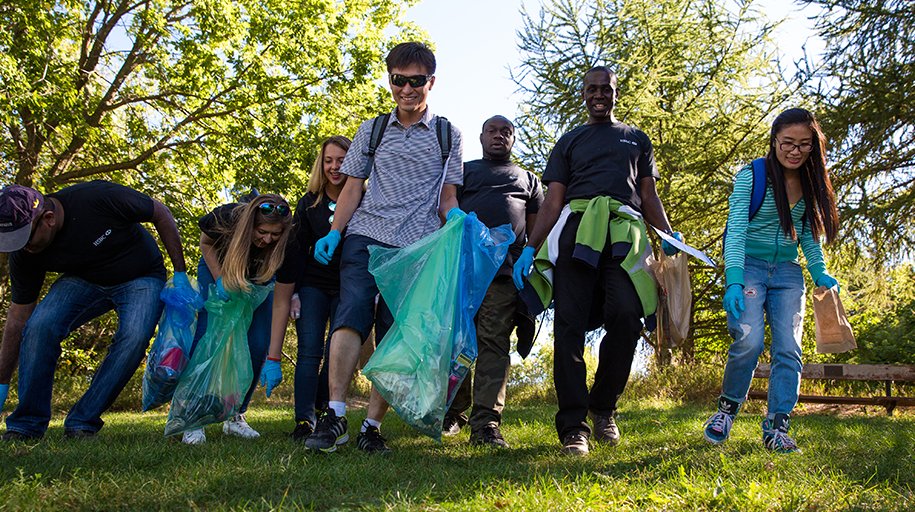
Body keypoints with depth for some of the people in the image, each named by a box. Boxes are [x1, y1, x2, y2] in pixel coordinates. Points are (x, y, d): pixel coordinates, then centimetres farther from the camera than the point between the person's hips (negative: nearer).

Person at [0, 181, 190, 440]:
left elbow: (161, 213, -17)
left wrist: (180, 274, -16)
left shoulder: (99, 198, -33)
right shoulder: (24, 254, -18)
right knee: (39, 325, -23)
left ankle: (82, 423, -14)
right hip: (84, 281, 3)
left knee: (134, 337, -29)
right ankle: (26, 424, -7)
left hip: (140, 277, -3)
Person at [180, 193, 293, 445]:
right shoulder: (226, 218, -35)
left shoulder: (286, 244, -33)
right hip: (217, 269, -1)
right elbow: (206, 244, -12)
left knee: (257, 345, -11)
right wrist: (219, 280, -25)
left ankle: (235, 416, 5)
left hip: (258, 280, 1)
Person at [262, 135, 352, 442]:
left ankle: (321, 410, 12)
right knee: (309, 351, -8)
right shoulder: (309, 203, -4)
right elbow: (296, 249, -4)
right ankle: (304, 422, -6)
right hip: (313, 284, 1)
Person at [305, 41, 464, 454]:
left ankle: (372, 426, 0)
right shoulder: (371, 131, 19)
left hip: (416, 246, -1)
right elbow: (353, 187, 16)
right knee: (351, 314, -19)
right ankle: (335, 414, -19)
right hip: (365, 236, 1)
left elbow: (448, 196, 13)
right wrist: (333, 233, 3)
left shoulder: (448, 136, 16)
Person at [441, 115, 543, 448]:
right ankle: (454, 411, 17)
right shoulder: (464, 170, 23)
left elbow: (535, 228, 20)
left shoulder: (528, 179, 25)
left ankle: (486, 423, -10)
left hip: (506, 271, 0)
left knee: (494, 344, -7)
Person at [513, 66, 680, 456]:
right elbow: (552, 202, 15)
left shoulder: (637, 139, 29)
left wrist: (670, 239, 5)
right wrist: (530, 248, 1)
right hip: (577, 231, 0)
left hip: (625, 234, 0)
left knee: (625, 318, -18)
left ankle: (603, 407, 2)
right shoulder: (570, 142, 24)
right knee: (570, 325, -10)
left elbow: (649, 196, 22)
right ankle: (573, 426, -8)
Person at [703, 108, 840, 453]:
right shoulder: (751, 176, -8)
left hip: (788, 273, 5)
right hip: (749, 266, -5)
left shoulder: (811, 184, 8)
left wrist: (820, 274, 3)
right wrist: (733, 281, -26)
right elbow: (735, 230, -16)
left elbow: (809, 236, 17)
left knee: (789, 349, -4)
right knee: (749, 341, -20)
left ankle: (776, 428, 2)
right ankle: (727, 408, 4)